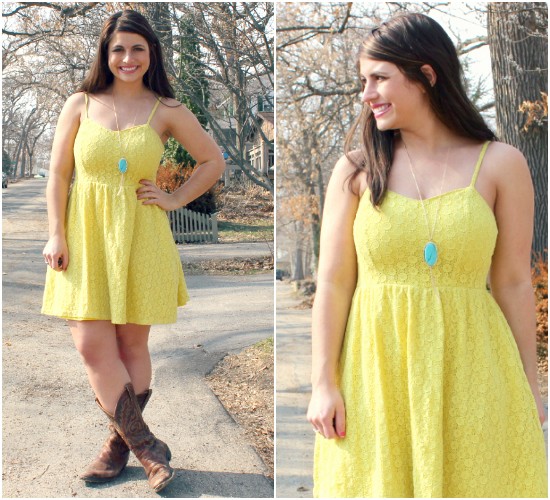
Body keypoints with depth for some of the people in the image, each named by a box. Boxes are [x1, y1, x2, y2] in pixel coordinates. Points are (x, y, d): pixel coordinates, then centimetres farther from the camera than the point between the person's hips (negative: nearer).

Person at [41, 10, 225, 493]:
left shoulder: (166, 110, 3)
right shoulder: (80, 104, 6)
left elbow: (213, 161, 10)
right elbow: (59, 172, 6)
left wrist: (175, 200, 2)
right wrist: (57, 234, -1)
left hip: (140, 236, -1)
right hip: (86, 235, 1)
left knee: (133, 345, 4)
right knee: (92, 346, -6)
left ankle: (120, 444, 20)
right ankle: (148, 449, 6)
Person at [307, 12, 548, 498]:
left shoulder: (501, 164, 0)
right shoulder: (357, 170, -1)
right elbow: (333, 282, -1)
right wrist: (323, 382, -5)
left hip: (468, 362, 0)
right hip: (375, 364, 0)